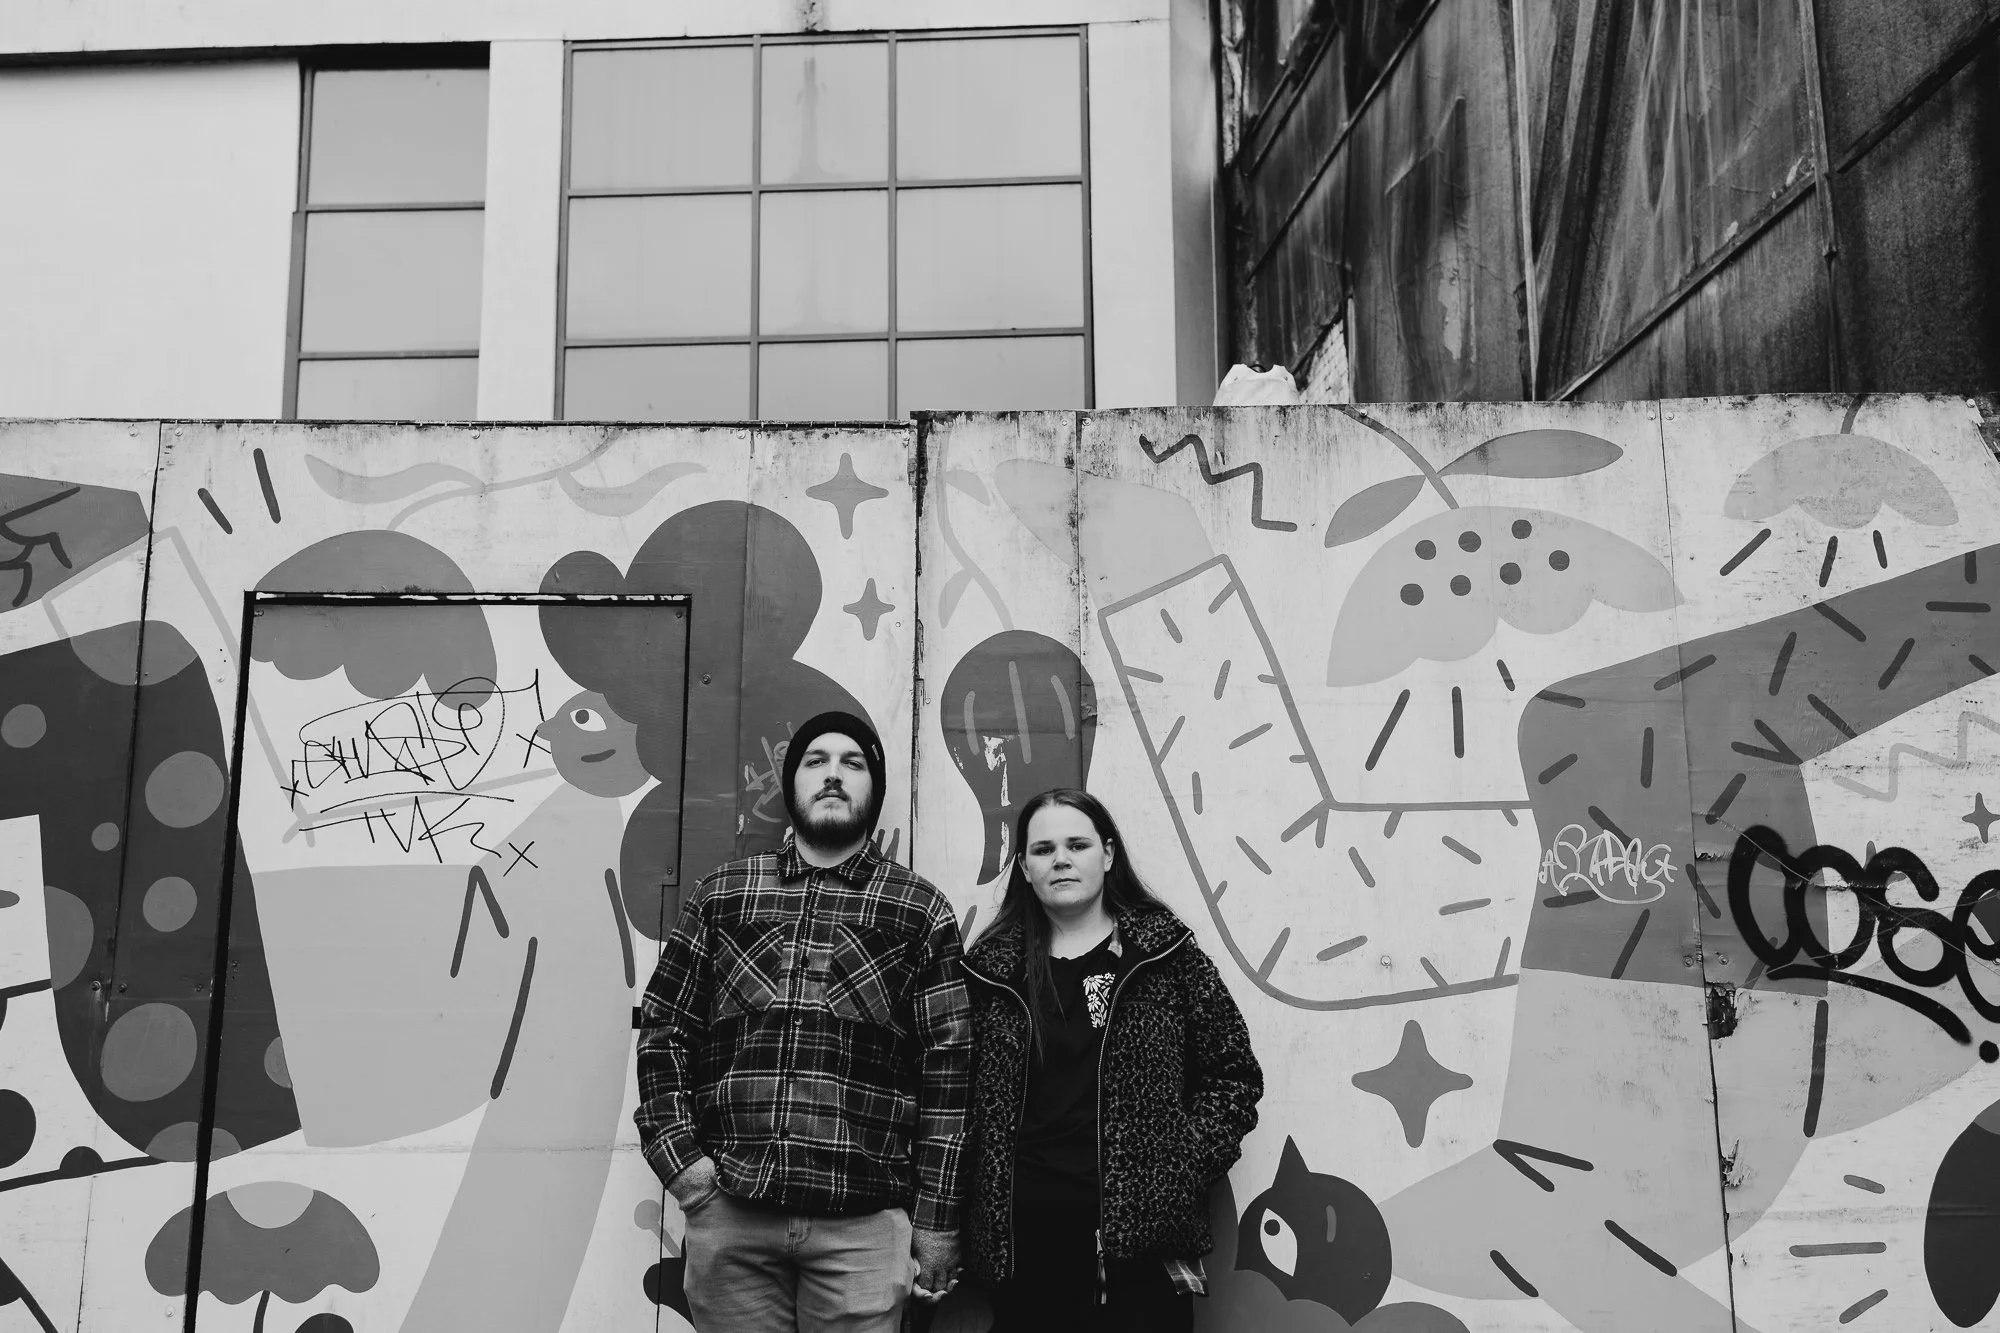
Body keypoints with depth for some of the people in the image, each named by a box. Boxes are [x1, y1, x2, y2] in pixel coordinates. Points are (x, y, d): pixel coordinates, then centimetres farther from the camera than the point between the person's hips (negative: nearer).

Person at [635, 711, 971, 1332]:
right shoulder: (720, 895, 11)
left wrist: (937, 1219, 0)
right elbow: (664, 1031, 12)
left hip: (863, 1223, -1)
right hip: (726, 1213, 2)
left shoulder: (921, 911, 5)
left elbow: (946, 1069, 3)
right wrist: (678, 1156, -1)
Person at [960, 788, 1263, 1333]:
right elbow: (964, 1100, 8)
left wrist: (1181, 1162, -6)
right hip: (1024, 1242, 2)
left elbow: (1235, 1075, 5)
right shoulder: (993, 968, 6)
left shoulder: (1166, 954, 2)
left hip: (1140, 1241, -1)